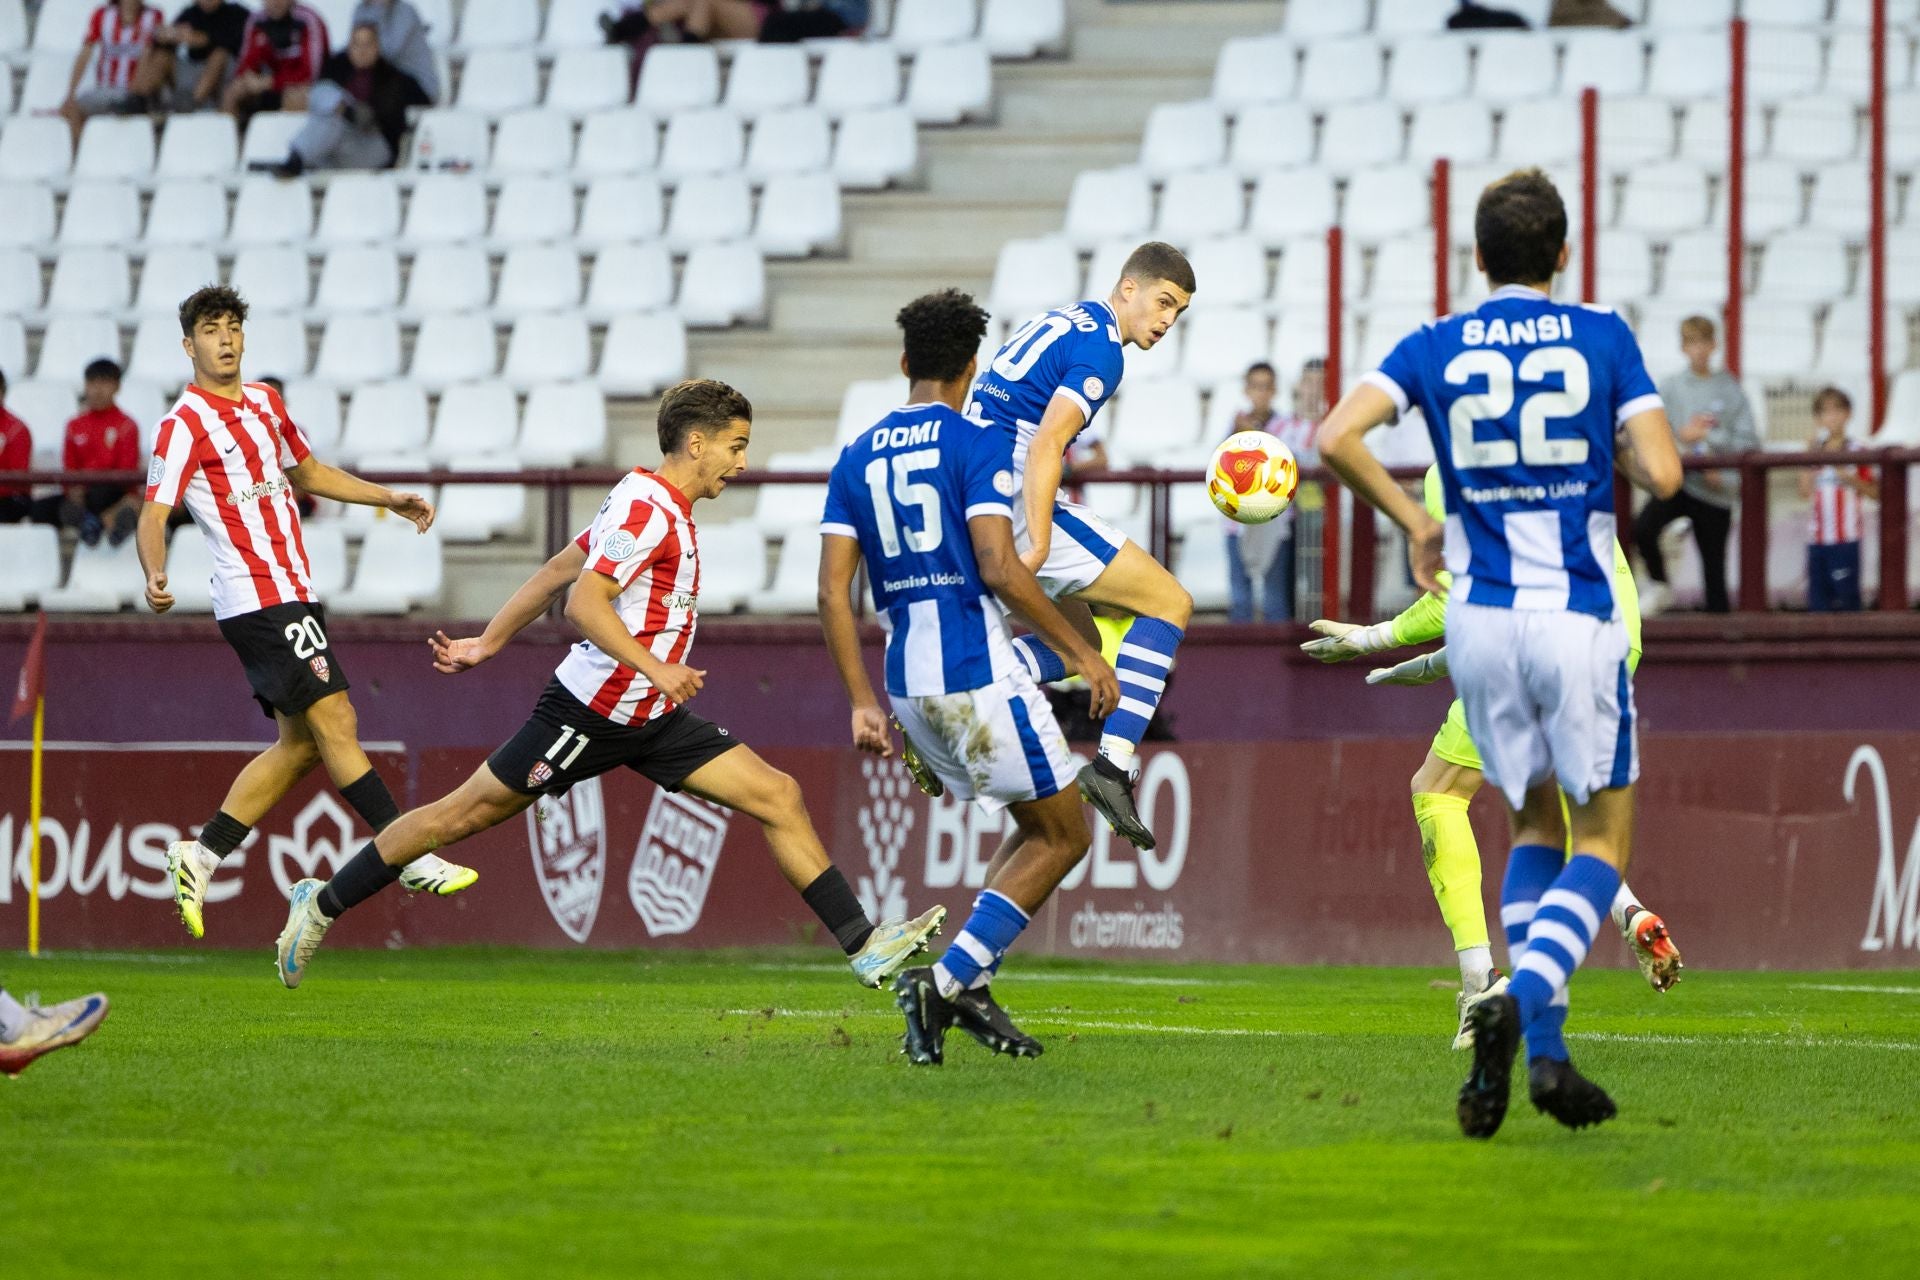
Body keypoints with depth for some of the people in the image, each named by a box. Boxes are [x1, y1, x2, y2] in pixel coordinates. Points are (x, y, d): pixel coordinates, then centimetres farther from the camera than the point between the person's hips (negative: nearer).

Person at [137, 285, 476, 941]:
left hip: (293, 593, 9)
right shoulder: (185, 425, -10)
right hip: (260, 599, -9)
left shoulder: (265, 402, 15)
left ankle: (200, 856, 11)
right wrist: (155, 576, -34)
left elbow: (308, 472, 30)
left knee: (302, 742, 8)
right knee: (335, 723, -11)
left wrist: (390, 498, 25)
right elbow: (154, 514, -16)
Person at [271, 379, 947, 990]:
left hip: (652, 717, 9)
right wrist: (654, 668, -34)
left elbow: (557, 570, 18)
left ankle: (864, 946, -2)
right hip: (592, 711, -9)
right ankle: (325, 903, 16)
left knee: (780, 797, -1)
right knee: (468, 811, 1)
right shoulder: (645, 508, -17)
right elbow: (583, 600, -27)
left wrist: (489, 642, 23)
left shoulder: (661, 507, 13)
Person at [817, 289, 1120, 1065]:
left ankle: (965, 984, 7)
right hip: (976, 673, -7)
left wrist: (863, 703, 10)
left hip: (906, 682, 7)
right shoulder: (976, 444, -7)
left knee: (1037, 827, 20)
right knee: (1064, 835, 6)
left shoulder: (858, 458, 11)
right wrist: (1080, 651, -9)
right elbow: (998, 567, -18)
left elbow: (833, 590, 6)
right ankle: (949, 978, -8)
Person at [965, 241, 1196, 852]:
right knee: (1169, 602, -4)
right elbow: (1046, 444, -21)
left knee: (1077, 644, 20)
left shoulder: (1058, 322, 21)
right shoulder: (1101, 349, -9)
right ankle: (1113, 766, -16)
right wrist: (1037, 546, -26)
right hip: (1019, 502, -10)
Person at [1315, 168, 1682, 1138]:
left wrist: (1414, 522, 4)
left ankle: (1543, 1049, 6)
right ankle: (1522, 1002, -20)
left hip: (1480, 620, 3)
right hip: (1577, 614, -3)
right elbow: (1661, 474, -9)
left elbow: (1336, 439, -10)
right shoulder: (1602, 338, -2)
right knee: (1603, 838, 7)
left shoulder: (1434, 348, 3)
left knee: (1534, 826, 19)